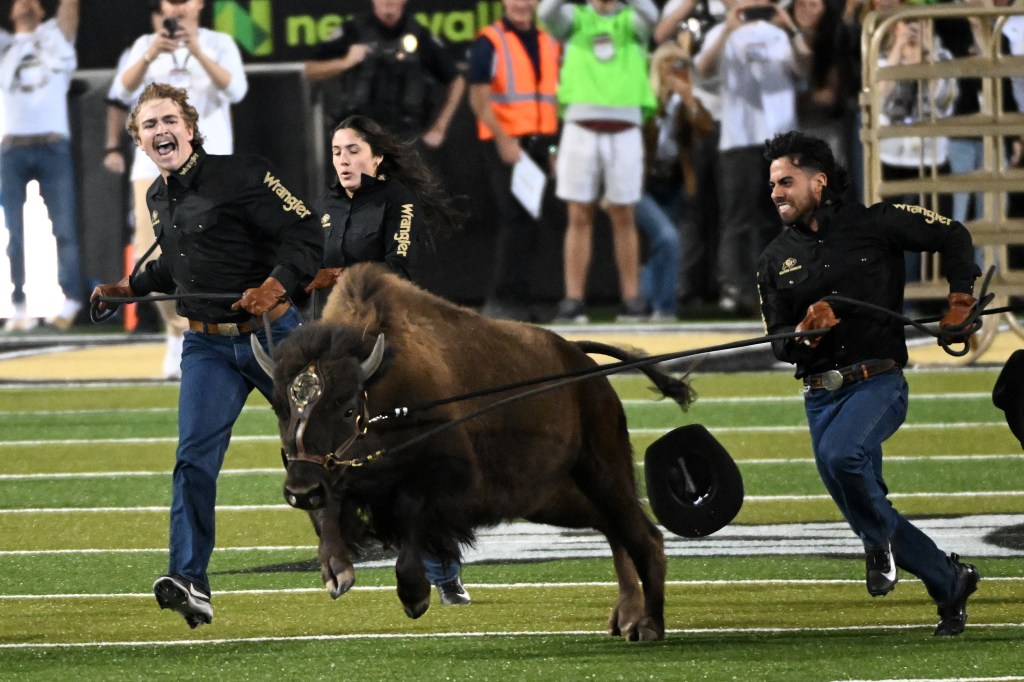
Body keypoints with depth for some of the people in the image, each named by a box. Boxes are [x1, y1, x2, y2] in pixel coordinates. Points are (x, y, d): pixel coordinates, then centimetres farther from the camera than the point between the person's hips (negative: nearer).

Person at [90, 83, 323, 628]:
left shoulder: (242, 176, -12)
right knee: (194, 455, -13)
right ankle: (189, 582, -21)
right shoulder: (158, 200, 10)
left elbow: (307, 234, -17)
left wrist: (275, 285, -31)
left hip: (270, 333, -4)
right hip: (206, 346, 4)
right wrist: (128, 288, 19)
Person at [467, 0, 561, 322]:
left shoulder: (551, 42, 14)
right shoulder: (489, 42, -3)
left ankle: (515, 299, 13)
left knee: (527, 223, 8)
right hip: (504, 145, -5)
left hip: (540, 143, 5)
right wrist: (503, 139, -17)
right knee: (516, 219, -12)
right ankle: (506, 299, -9)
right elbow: (479, 98, -7)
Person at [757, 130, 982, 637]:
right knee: (860, 508, 3)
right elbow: (780, 345, 6)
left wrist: (960, 302, 0)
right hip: (821, 394, 5)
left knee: (840, 453, -34)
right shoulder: (776, 260, 10)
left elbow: (952, 236, 8)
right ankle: (951, 582, 21)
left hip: (878, 381, -5)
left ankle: (881, 539, -7)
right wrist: (806, 330, -15)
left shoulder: (874, 224, 0)